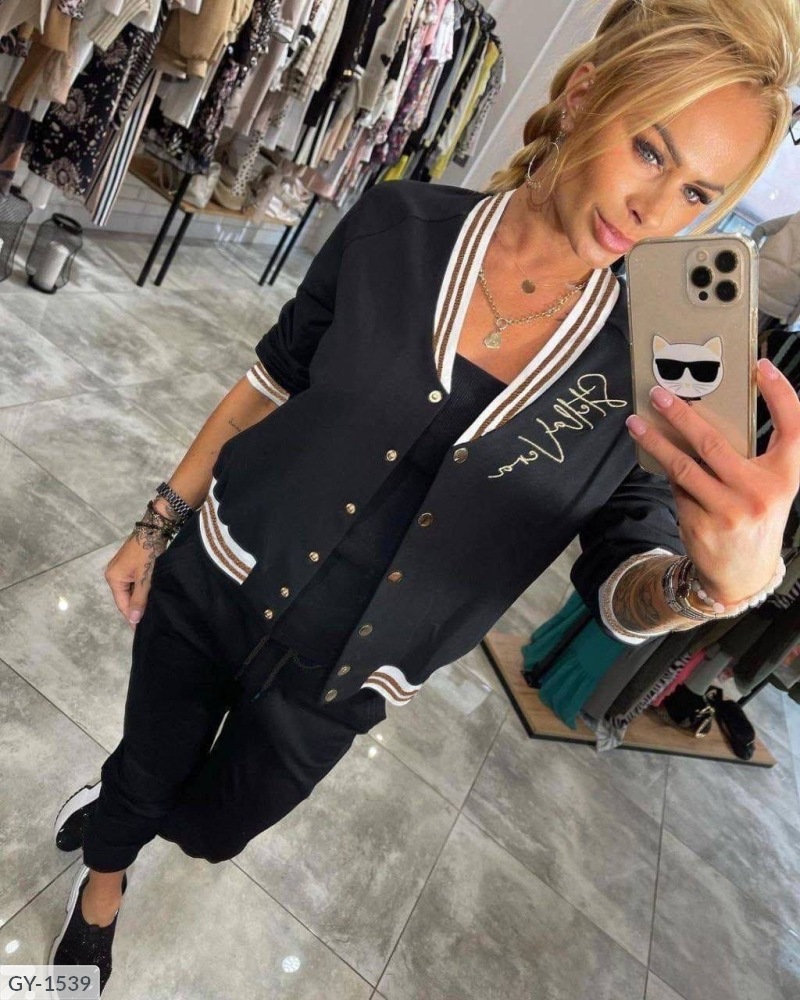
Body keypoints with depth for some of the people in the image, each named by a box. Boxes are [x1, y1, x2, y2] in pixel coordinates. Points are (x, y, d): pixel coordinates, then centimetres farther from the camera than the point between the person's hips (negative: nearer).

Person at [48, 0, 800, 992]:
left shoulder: (639, 371, -14)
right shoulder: (402, 223, -14)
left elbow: (624, 588, -10)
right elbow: (275, 379, -4)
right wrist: (159, 523, 3)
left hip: (335, 685, 1)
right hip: (213, 585, 0)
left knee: (212, 828, 26)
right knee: (148, 771, 25)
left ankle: (117, 808, 65)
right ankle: (102, 882, 65)